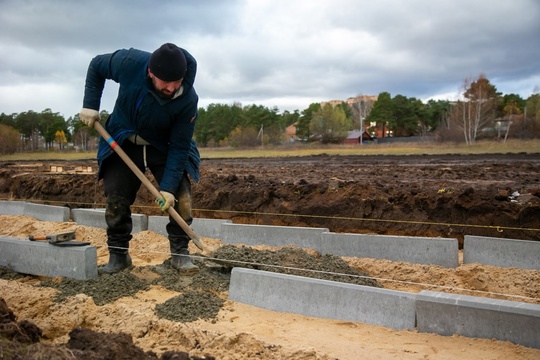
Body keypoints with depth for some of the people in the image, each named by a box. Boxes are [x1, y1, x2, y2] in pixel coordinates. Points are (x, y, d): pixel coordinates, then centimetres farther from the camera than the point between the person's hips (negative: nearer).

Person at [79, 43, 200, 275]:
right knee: (115, 198, -2)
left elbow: (179, 147, -24)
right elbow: (96, 66, -6)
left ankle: (179, 253, 0)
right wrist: (90, 105, -13)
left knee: (181, 195, -14)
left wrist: (168, 187, -30)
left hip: (164, 148, -1)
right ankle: (118, 254, 13)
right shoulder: (130, 63, -29)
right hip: (122, 143, 1)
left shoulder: (188, 100, -31)